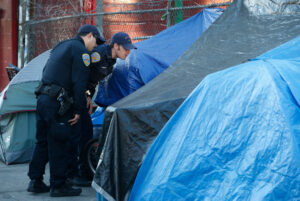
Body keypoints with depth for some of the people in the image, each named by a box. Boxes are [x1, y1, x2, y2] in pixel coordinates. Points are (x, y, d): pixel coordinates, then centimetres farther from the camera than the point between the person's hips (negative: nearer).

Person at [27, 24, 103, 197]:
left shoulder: (61, 46, 23)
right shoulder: (81, 51, -7)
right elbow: (79, 83, -14)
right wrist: (79, 110, -11)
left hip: (42, 99, 9)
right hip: (56, 103, -9)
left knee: (43, 142, 15)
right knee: (58, 145, -3)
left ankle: (35, 182, 21)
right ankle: (58, 186, 2)